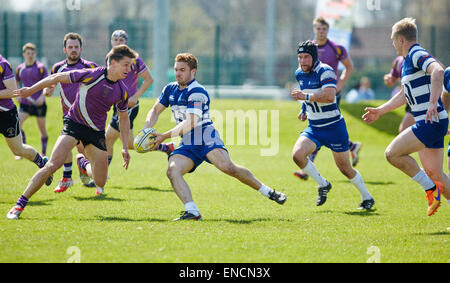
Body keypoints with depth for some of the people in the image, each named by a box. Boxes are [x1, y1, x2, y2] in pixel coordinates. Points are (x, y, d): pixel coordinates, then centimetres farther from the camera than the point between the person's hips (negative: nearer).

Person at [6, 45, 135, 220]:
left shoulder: (122, 91, -3)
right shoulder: (91, 75, -17)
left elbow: (123, 118, 14)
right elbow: (57, 78, -7)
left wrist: (125, 148, 10)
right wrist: (30, 90, 0)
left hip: (96, 132, 4)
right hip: (74, 124, -4)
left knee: (100, 183, 5)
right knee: (53, 164, -24)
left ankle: (83, 162, 42)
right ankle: (19, 205, -16)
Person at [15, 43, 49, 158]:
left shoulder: (40, 67, -4)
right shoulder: (20, 69, 8)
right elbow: (16, 82, 23)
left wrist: (42, 96, -22)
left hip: (39, 103, -3)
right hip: (25, 103, 3)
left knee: (42, 129, 5)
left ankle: (43, 153, 20)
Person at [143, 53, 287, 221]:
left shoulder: (196, 92, -10)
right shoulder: (170, 89, 15)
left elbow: (190, 123, -17)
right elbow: (155, 110, 25)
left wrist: (165, 136, -19)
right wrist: (147, 129, 5)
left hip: (206, 138, -7)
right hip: (187, 144, 7)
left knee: (227, 167, -27)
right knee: (172, 171, -22)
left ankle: (269, 192, -13)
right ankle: (192, 212, -30)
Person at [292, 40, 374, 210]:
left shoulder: (325, 72, -18)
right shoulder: (299, 74, 5)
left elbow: (329, 96, -34)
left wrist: (306, 96, -31)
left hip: (334, 127, -6)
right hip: (313, 128, 6)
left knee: (345, 168, 3)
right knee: (297, 154, -19)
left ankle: (367, 198, 26)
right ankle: (322, 185, 2)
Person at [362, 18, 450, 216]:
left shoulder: (417, 55, -11)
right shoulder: (408, 61, 21)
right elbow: (404, 95, 33)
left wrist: (433, 103, -39)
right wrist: (379, 111, 35)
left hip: (431, 122, -10)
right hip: (426, 123, 10)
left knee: (392, 153, -11)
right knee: (434, 174, 9)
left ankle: (431, 189, -7)